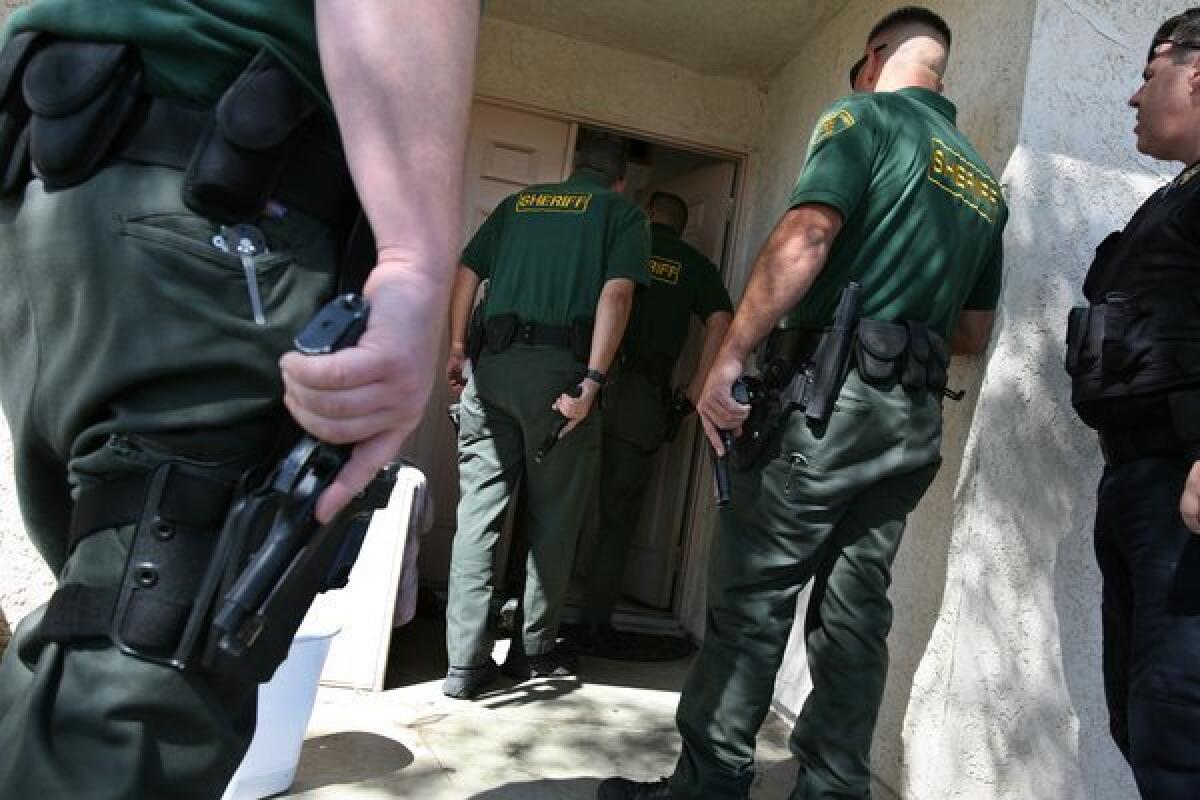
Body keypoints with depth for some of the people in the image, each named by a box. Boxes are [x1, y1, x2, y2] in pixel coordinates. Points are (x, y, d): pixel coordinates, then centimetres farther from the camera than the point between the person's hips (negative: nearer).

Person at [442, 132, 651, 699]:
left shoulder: (518, 202, 21)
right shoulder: (623, 212, 10)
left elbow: (465, 273, 12)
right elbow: (617, 293, -6)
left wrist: (457, 347, 18)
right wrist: (591, 382, -12)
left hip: (491, 367, 4)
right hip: (560, 369, -3)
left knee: (477, 512, 5)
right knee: (552, 519, 10)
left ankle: (465, 663, 7)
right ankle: (534, 650, 22)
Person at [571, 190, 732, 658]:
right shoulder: (695, 265, 12)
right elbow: (721, 322, -3)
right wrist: (696, 390, -2)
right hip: (639, 394, -1)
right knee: (618, 512, 6)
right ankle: (595, 624, 8)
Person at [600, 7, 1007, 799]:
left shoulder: (864, 117, 2)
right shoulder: (985, 182, 22)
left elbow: (805, 238, -16)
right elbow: (975, 332, 22)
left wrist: (728, 359, -19)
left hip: (830, 394, -7)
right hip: (916, 420, 7)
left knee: (752, 594, -1)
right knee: (855, 611, 9)